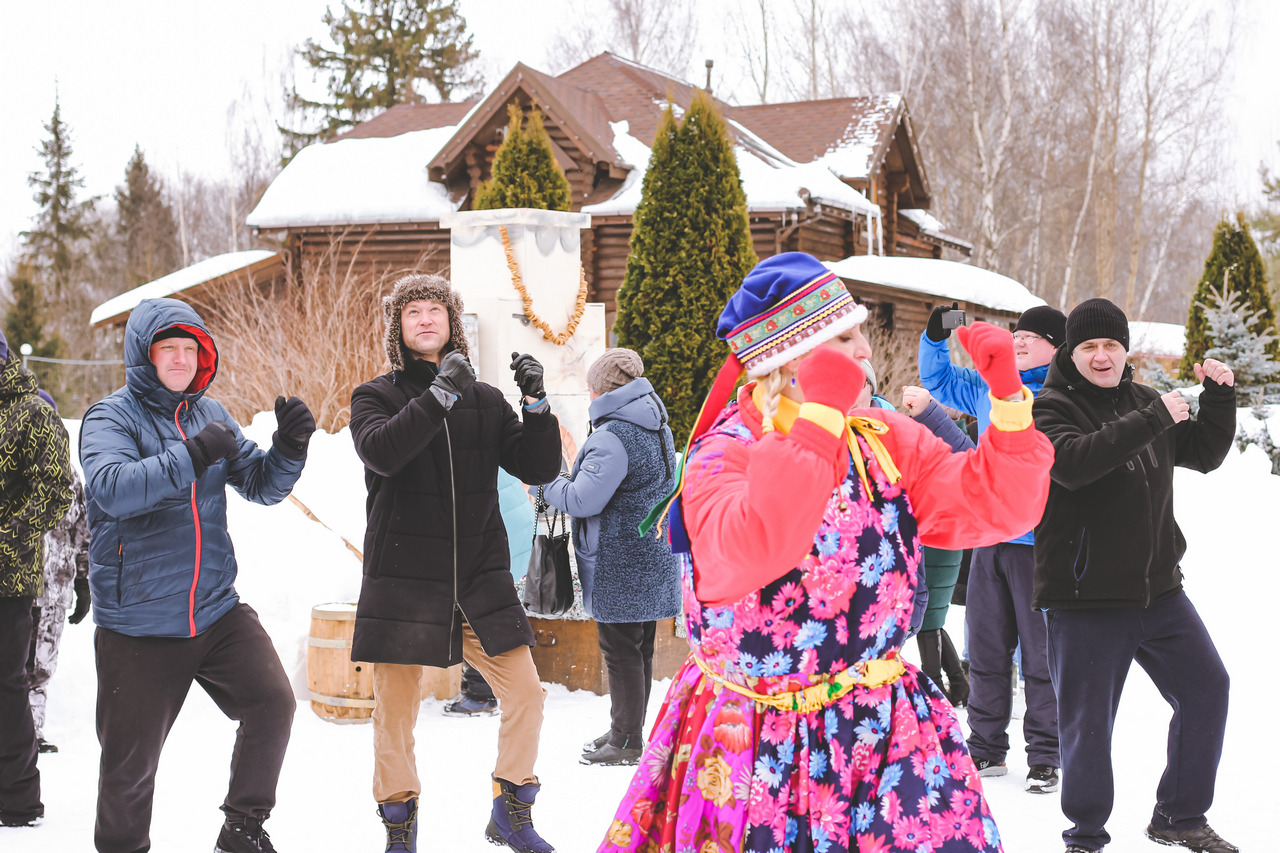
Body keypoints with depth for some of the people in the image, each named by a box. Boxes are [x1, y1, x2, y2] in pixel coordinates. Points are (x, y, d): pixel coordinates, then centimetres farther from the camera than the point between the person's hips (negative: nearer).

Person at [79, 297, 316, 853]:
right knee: (131, 760, 3)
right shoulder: (110, 417, -7)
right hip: (137, 623, -4)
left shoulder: (209, 414, 10)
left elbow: (261, 486, 10)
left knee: (273, 704, -8)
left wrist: (289, 449, -11)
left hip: (216, 609, 4)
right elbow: (110, 489, -26)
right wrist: (193, 456, -35)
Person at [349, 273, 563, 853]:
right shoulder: (375, 397, 3)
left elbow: (540, 469, 5)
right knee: (395, 716, 2)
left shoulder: (485, 402, 11)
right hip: (402, 581, -2)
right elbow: (380, 451, -19)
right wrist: (440, 393, -27)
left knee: (525, 694, -2)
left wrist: (538, 403, -9)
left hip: (481, 581, 3)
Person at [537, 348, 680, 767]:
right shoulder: (657, 426, 11)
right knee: (639, 649, 17)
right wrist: (568, 479, 18)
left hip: (619, 564, -10)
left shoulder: (613, 436, -20)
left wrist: (547, 483, -3)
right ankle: (626, 732, 29)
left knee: (621, 652, 0)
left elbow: (582, 500, -21)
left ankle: (626, 741, 9)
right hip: (652, 558, 10)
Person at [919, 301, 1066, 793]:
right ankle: (986, 748, 24)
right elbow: (939, 379, 27)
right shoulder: (988, 388, 12)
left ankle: (1045, 756, 12)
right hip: (989, 539, 6)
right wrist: (936, 336, 11)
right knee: (985, 649, 12)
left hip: (1040, 541, -6)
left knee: (1041, 654, 0)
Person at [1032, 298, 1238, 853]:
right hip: (1084, 597, -6)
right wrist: (1153, 419, -28)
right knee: (1088, 720, -1)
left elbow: (1205, 455, 18)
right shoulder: (1051, 407, -8)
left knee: (1206, 686, 10)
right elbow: (1073, 462, -28)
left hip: (1158, 589, 7)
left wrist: (1219, 397, 3)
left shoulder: (1142, 400, 11)